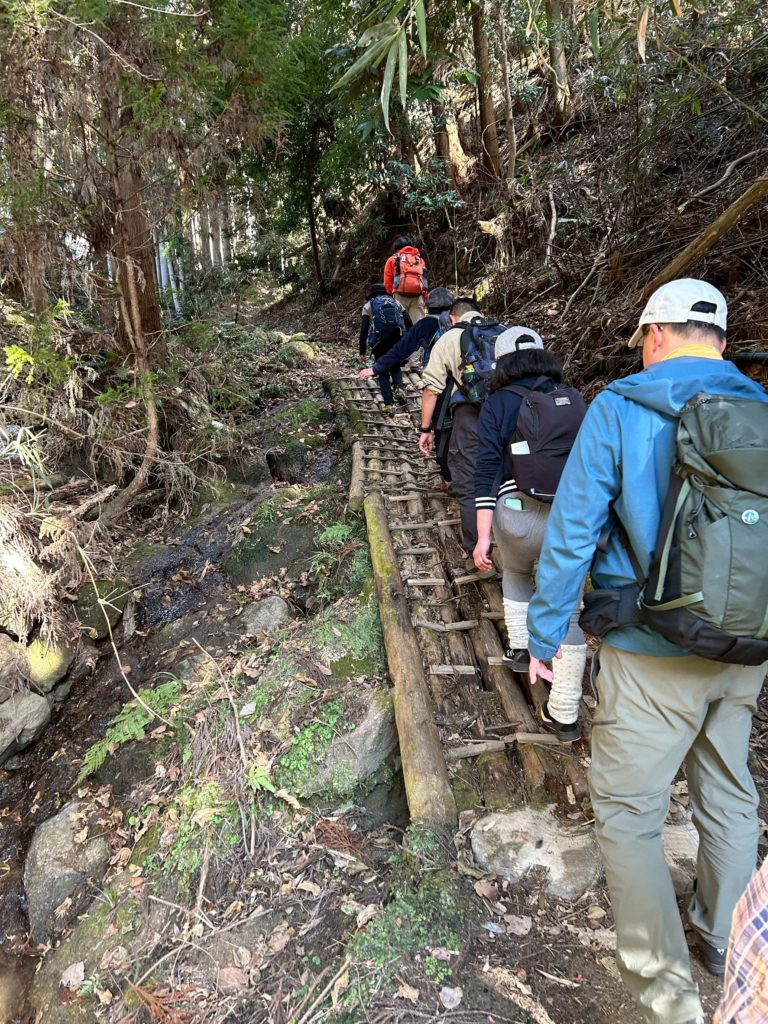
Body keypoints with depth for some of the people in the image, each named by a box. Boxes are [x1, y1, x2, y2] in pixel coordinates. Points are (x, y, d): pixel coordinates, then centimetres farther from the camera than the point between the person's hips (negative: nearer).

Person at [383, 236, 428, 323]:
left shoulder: (392, 259, 15)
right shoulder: (420, 259, 22)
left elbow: (387, 282, 7)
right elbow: (424, 280, 13)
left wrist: (391, 295, 17)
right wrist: (424, 298, 13)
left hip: (400, 295, -2)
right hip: (417, 296, 2)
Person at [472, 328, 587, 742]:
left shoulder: (497, 404, 1)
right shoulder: (573, 400, 10)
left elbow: (488, 473, -6)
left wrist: (483, 537, -5)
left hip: (519, 515, -1)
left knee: (516, 573, 33)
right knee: (566, 611, 9)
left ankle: (518, 646, 34)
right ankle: (565, 715, 16)